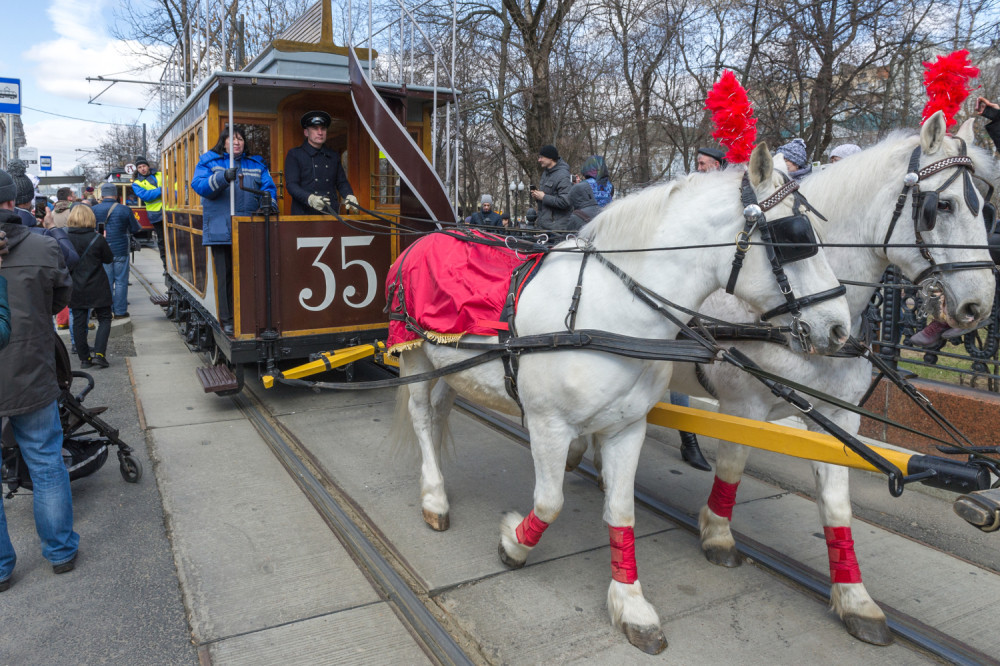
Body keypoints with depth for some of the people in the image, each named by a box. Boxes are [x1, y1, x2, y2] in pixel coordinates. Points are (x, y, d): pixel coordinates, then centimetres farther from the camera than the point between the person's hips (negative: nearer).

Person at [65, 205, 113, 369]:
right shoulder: (97, 238, -11)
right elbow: (109, 258, 0)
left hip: (75, 289, 3)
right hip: (97, 289, -3)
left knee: (78, 323, 10)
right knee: (104, 319, 9)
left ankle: (84, 358, 13)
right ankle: (99, 353, -4)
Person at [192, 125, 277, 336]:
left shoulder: (256, 164, 18)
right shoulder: (209, 161, 11)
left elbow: (268, 187, 10)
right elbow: (199, 185, -4)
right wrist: (223, 178, -21)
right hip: (221, 229, -1)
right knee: (226, 275, 1)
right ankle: (227, 319, 8)